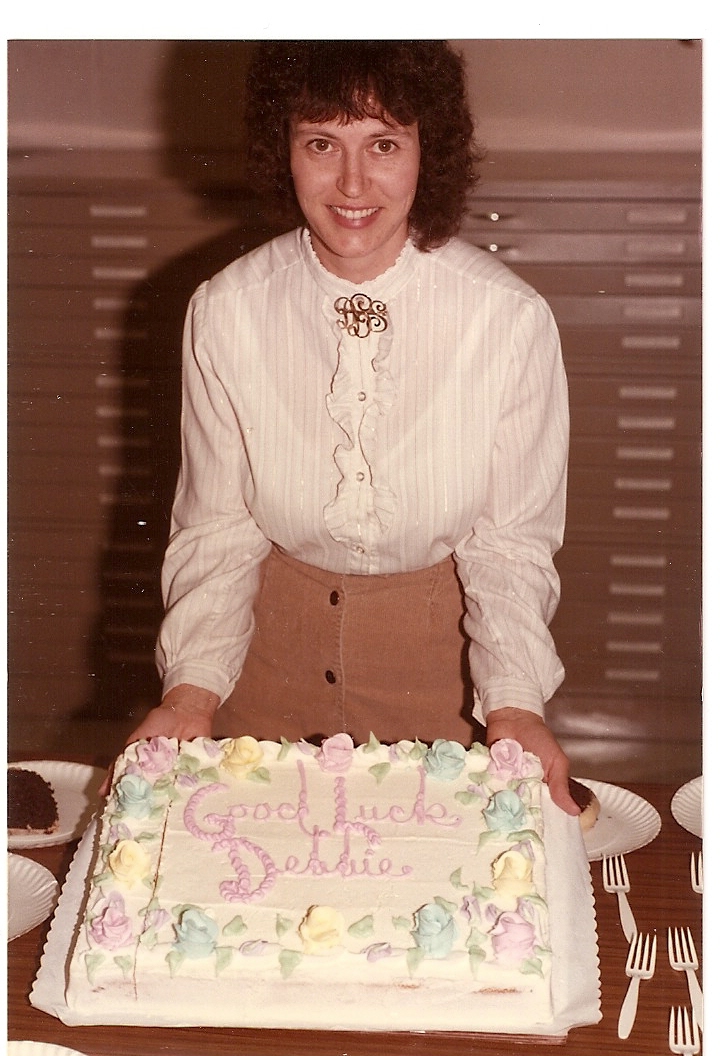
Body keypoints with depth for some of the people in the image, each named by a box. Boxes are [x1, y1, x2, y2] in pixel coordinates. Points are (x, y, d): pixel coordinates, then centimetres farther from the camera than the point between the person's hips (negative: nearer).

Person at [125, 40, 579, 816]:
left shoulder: (511, 319, -20)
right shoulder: (224, 311, -16)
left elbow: (511, 541, -11)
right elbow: (216, 527, -7)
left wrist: (514, 702, -25)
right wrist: (193, 686, -20)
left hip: (441, 639, -1)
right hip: (276, 636, 1)